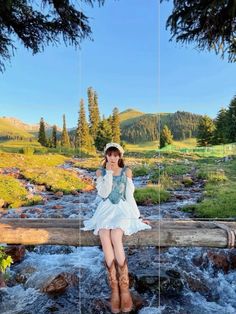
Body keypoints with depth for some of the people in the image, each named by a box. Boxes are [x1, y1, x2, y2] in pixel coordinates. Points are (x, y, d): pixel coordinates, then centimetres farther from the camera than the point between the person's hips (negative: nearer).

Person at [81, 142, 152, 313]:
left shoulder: (127, 171, 5)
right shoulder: (100, 171, 6)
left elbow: (129, 196, 5)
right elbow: (103, 193, -7)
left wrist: (138, 216, 1)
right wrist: (109, 172, -11)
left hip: (123, 209, -1)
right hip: (106, 210, 1)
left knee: (115, 238, -30)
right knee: (105, 238, -28)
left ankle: (124, 287, -19)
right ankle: (115, 287, -19)